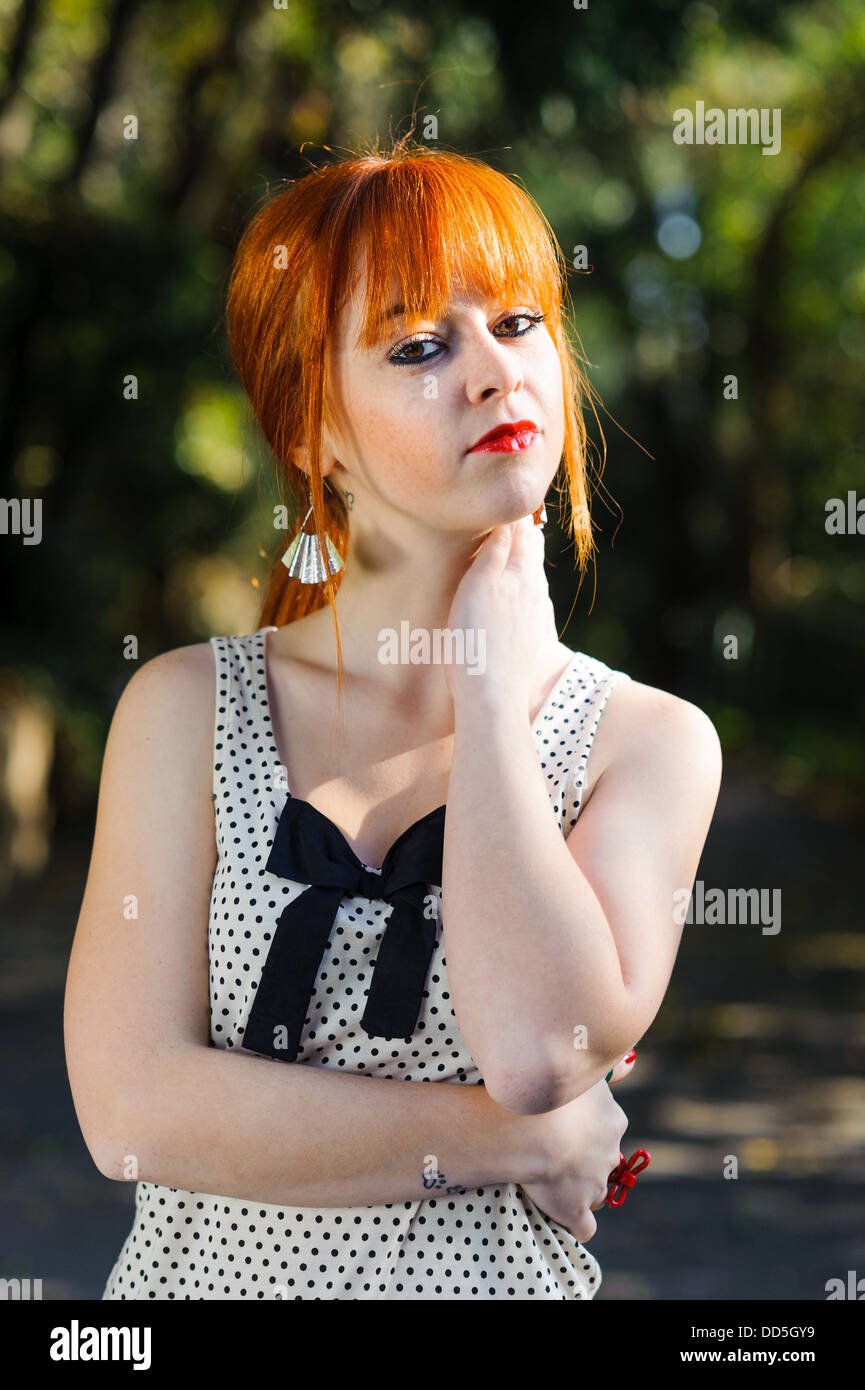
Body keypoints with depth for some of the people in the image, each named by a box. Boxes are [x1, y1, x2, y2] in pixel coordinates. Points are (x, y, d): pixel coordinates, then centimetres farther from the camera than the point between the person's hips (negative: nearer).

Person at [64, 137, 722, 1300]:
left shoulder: (651, 741, -1)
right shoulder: (186, 709, 1)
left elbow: (540, 1049, -17)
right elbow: (131, 1109, -8)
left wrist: (494, 691, -8)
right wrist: (514, 1139, -11)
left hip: (492, 1276, 0)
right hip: (211, 1267, 0)